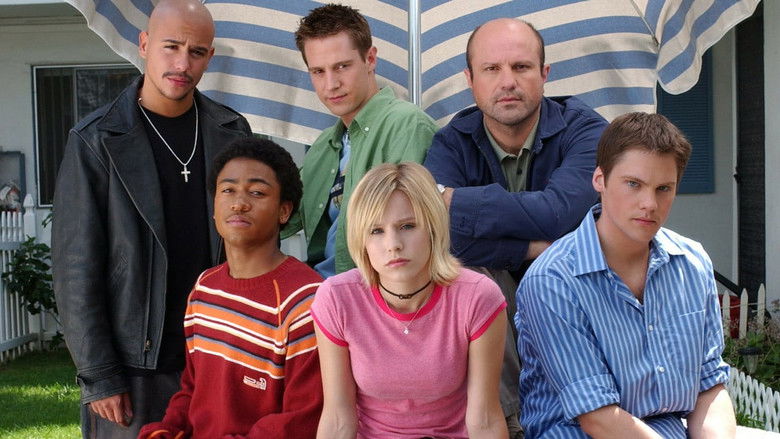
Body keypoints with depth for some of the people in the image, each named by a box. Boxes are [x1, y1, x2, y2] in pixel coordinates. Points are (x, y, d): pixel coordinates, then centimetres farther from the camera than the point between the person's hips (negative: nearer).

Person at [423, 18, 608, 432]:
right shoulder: (452, 142, -8)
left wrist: (448, 200, -30)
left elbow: (561, 212, -33)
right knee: (459, 262, -29)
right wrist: (534, 247, -30)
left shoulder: (584, 130, -12)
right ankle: (508, 415, -20)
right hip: (492, 308, 1)